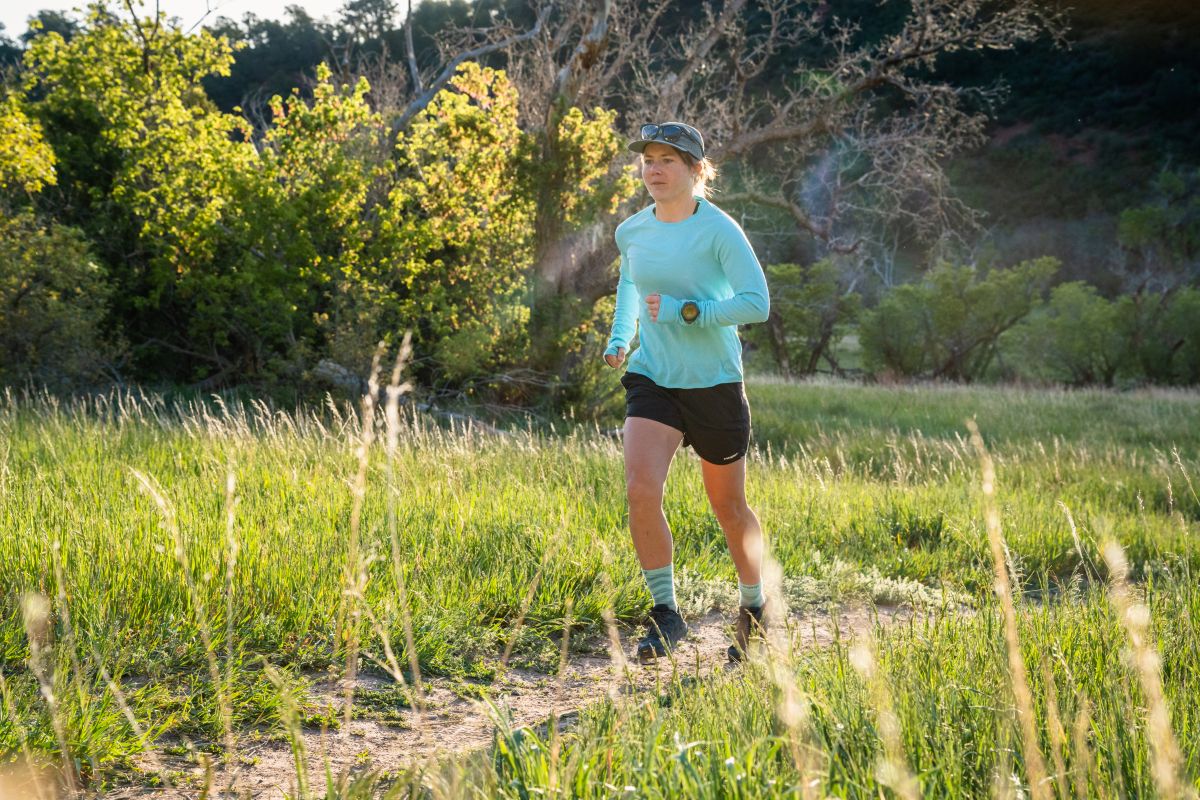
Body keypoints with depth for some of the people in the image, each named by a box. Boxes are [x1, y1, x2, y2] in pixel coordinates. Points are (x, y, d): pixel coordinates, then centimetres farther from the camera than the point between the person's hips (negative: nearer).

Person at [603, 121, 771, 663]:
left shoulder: (719, 230, -12)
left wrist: (686, 311, -24)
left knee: (728, 508, 11)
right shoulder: (632, 231, 4)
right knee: (641, 489, -19)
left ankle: (755, 611, 35)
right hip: (652, 379, 3)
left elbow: (756, 303, -18)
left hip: (715, 384, -3)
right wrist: (620, 334, 12)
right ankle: (666, 613, -5)